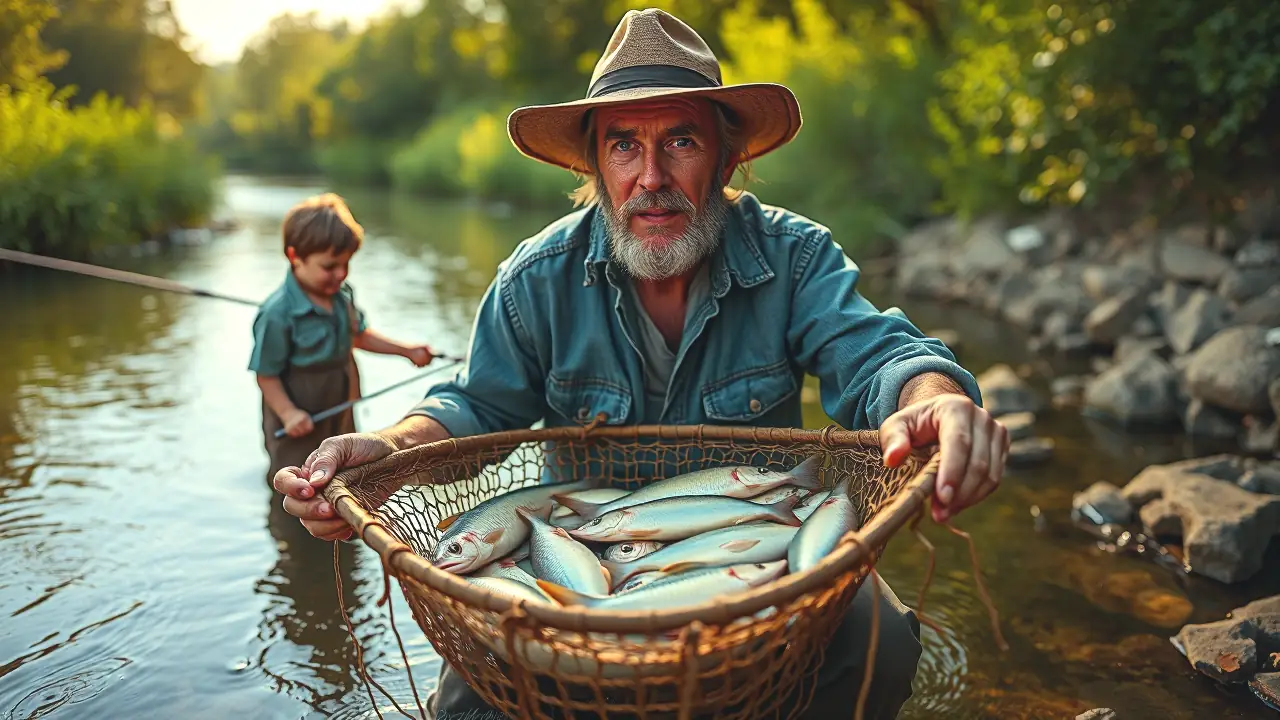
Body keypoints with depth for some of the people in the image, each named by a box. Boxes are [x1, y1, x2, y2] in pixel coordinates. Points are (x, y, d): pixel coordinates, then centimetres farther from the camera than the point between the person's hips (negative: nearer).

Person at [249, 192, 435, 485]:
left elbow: (358, 335, 12)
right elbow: (266, 374, -20)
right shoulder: (278, 313, -27)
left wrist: (407, 350, 9)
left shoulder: (342, 295, -5)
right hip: (300, 424, -7)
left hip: (340, 410, 7)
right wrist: (288, 413, -28)